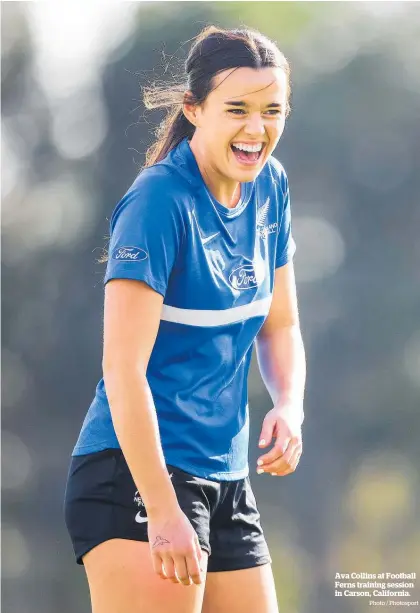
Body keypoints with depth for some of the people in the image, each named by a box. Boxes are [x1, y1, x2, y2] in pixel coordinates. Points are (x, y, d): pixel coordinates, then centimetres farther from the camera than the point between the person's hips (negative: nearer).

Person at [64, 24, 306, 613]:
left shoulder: (270, 186, 7)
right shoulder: (159, 201, -16)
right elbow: (123, 370, -20)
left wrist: (289, 407, -2)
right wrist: (164, 512, -23)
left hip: (227, 478, 8)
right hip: (135, 475, -8)